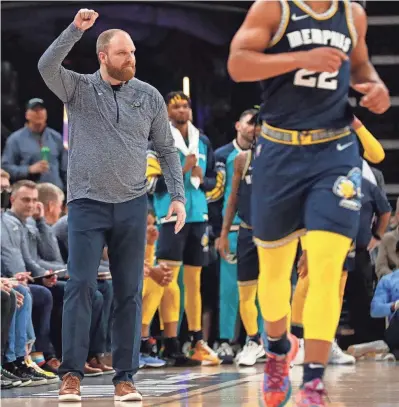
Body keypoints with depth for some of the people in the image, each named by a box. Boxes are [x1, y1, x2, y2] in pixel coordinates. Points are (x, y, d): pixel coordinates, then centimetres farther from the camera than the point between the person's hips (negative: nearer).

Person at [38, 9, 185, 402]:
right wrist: (76, 29, -23)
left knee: (129, 293, 2)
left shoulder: (149, 97, 6)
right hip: (86, 205, -2)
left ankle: (125, 378, 5)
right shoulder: (78, 88, 2)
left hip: (132, 206, 2)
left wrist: (178, 195, 2)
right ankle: (71, 374, -8)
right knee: (80, 286, -10)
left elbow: (166, 150, 11)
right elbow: (46, 67, -17)